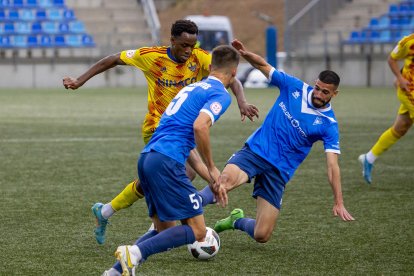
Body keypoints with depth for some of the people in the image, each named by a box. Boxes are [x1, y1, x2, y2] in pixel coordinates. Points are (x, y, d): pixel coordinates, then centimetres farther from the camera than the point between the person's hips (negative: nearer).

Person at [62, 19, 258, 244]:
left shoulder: (200, 59, -8)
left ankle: (104, 212, 32)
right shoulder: (151, 57, -13)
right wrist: (80, 81, -3)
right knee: (191, 168, -25)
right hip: (157, 128, -5)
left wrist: (242, 102, -34)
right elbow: (113, 60, -2)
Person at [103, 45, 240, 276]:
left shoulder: (193, 87, 27)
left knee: (165, 230, 17)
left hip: (146, 157, 9)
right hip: (167, 162, -9)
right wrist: (212, 168, -8)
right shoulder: (220, 94, -1)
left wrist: (211, 178, 36)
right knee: (197, 231, -4)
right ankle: (135, 253, -20)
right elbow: (200, 127, -19)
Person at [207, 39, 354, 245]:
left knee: (261, 236, -5)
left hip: (279, 170, 0)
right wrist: (246, 54, -14)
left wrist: (338, 202, -22)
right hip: (255, 150, 0)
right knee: (224, 181, -37)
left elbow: (332, 164, -12)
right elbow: (264, 66, 9)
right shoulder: (294, 87, 0)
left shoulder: (328, 125, -6)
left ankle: (237, 221, 28)